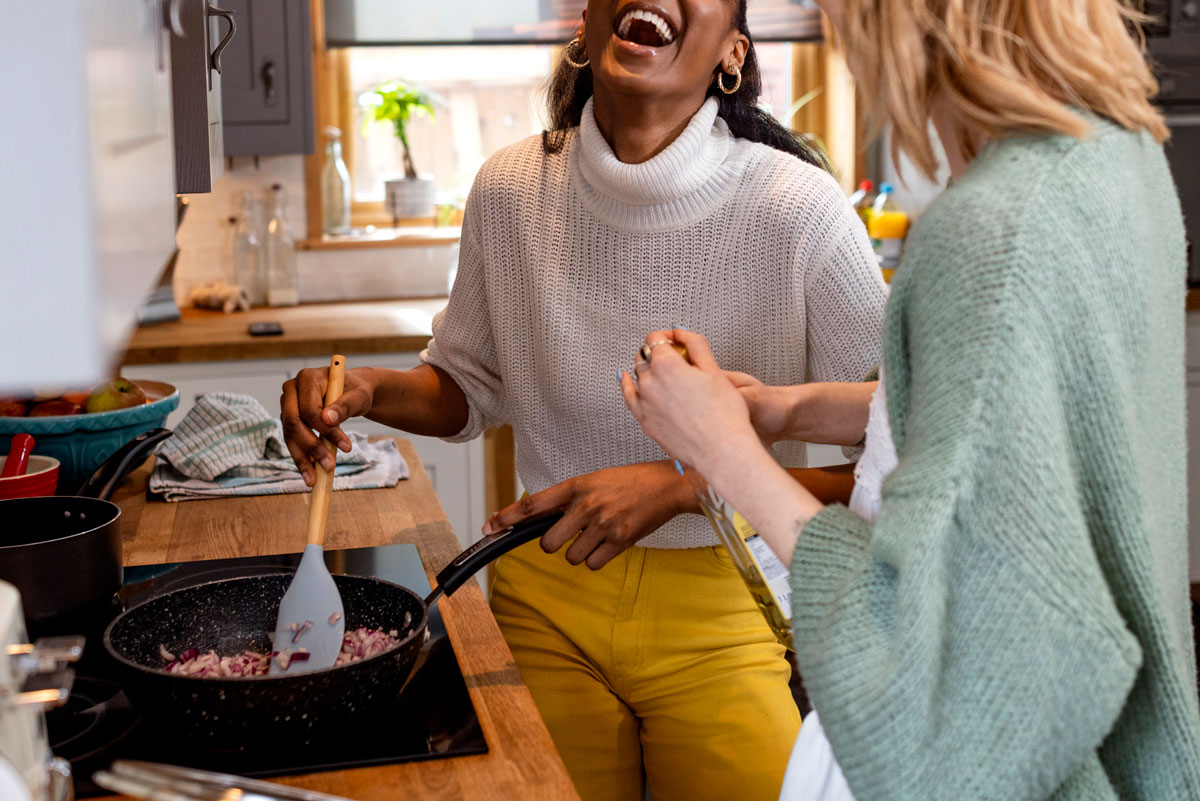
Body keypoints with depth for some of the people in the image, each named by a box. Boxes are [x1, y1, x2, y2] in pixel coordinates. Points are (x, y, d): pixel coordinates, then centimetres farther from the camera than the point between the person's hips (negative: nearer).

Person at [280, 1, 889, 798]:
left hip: (721, 619, -3)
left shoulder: (799, 208, -19)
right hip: (547, 599, 3)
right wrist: (371, 390, -9)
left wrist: (682, 485, -25)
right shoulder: (511, 187, -6)